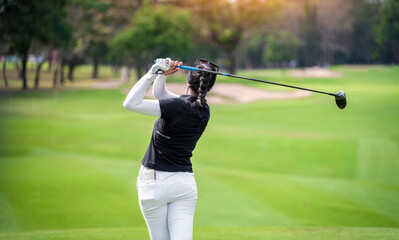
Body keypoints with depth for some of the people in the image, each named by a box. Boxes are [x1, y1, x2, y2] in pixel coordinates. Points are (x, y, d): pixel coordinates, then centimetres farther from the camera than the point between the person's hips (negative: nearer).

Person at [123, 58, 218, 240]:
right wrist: (162, 75, 0)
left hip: (154, 182, -5)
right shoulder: (203, 110, 5)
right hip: (185, 182, 5)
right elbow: (159, 93, 17)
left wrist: (153, 73, -16)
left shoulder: (178, 106, -16)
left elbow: (130, 103, -21)